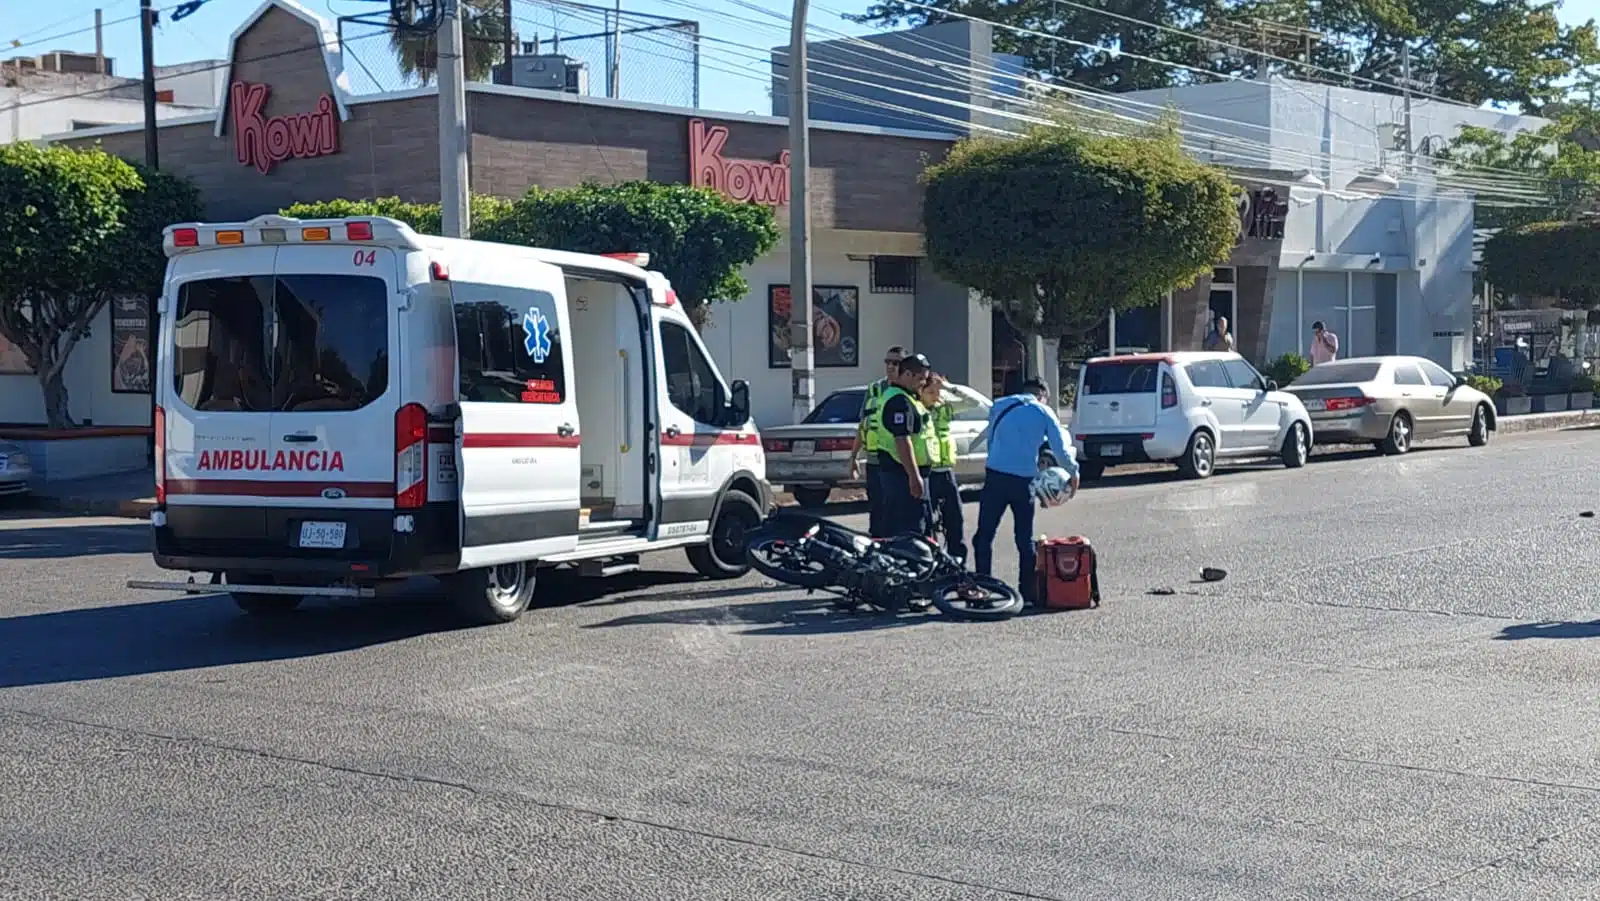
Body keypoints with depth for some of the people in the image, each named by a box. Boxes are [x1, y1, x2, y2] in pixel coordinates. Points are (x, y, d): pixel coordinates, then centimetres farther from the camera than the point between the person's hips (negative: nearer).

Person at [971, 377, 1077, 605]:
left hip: (995, 476, 0)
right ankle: (1028, 592, 10)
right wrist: (1073, 473, 21)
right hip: (1024, 479, 0)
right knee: (1025, 539, 10)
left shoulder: (999, 406, 12)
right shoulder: (1045, 414, 7)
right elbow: (1060, 450, 7)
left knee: (984, 535, 5)